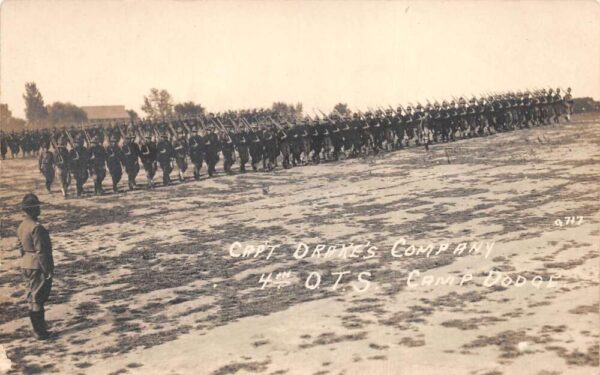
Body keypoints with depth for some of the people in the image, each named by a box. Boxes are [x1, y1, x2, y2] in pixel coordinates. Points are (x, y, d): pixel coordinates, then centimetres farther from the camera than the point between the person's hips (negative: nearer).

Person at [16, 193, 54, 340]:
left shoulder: (22, 226, 6)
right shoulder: (36, 227, -22)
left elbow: (21, 247, 14)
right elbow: (41, 251, -22)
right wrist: (48, 270, -17)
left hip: (26, 265, 9)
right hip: (38, 266, -9)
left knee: (33, 296, 17)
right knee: (38, 298, -2)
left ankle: (38, 326, 29)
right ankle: (40, 331, 6)